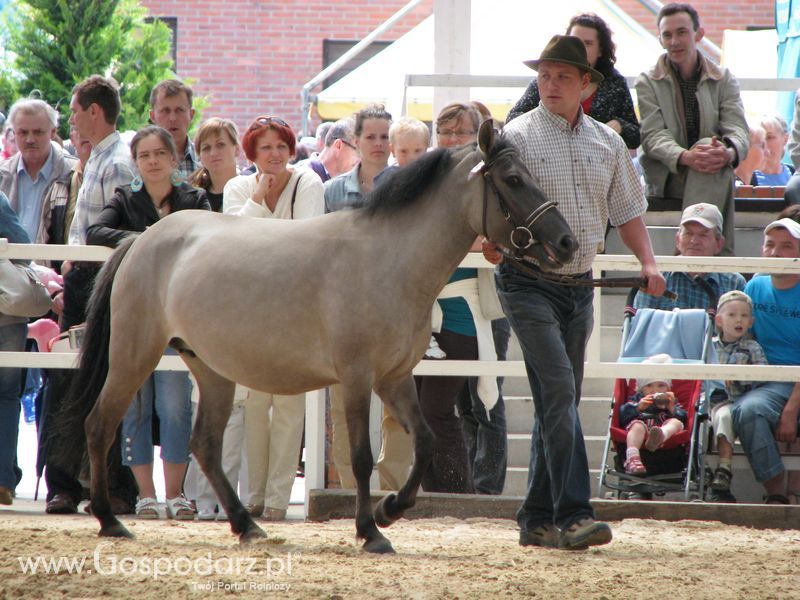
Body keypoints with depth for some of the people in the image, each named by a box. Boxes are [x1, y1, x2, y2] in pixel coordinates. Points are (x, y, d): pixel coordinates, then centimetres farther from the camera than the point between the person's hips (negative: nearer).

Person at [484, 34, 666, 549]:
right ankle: (573, 516, -22)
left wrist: (649, 262, 3)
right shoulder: (516, 138, -5)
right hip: (529, 283, -6)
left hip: (580, 285, 6)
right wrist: (489, 242, -30)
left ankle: (537, 519, 18)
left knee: (561, 402, 10)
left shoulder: (606, 142, 10)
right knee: (559, 392, -17)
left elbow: (627, 210, 17)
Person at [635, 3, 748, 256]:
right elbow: (653, 135, -8)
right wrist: (685, 157, -30)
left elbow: (737, 128, -3)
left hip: (711, 177, 2)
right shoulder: (647, 83, 7)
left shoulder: (723, 80, 12)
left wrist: (729, 152, -30)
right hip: (664, 178, -2)